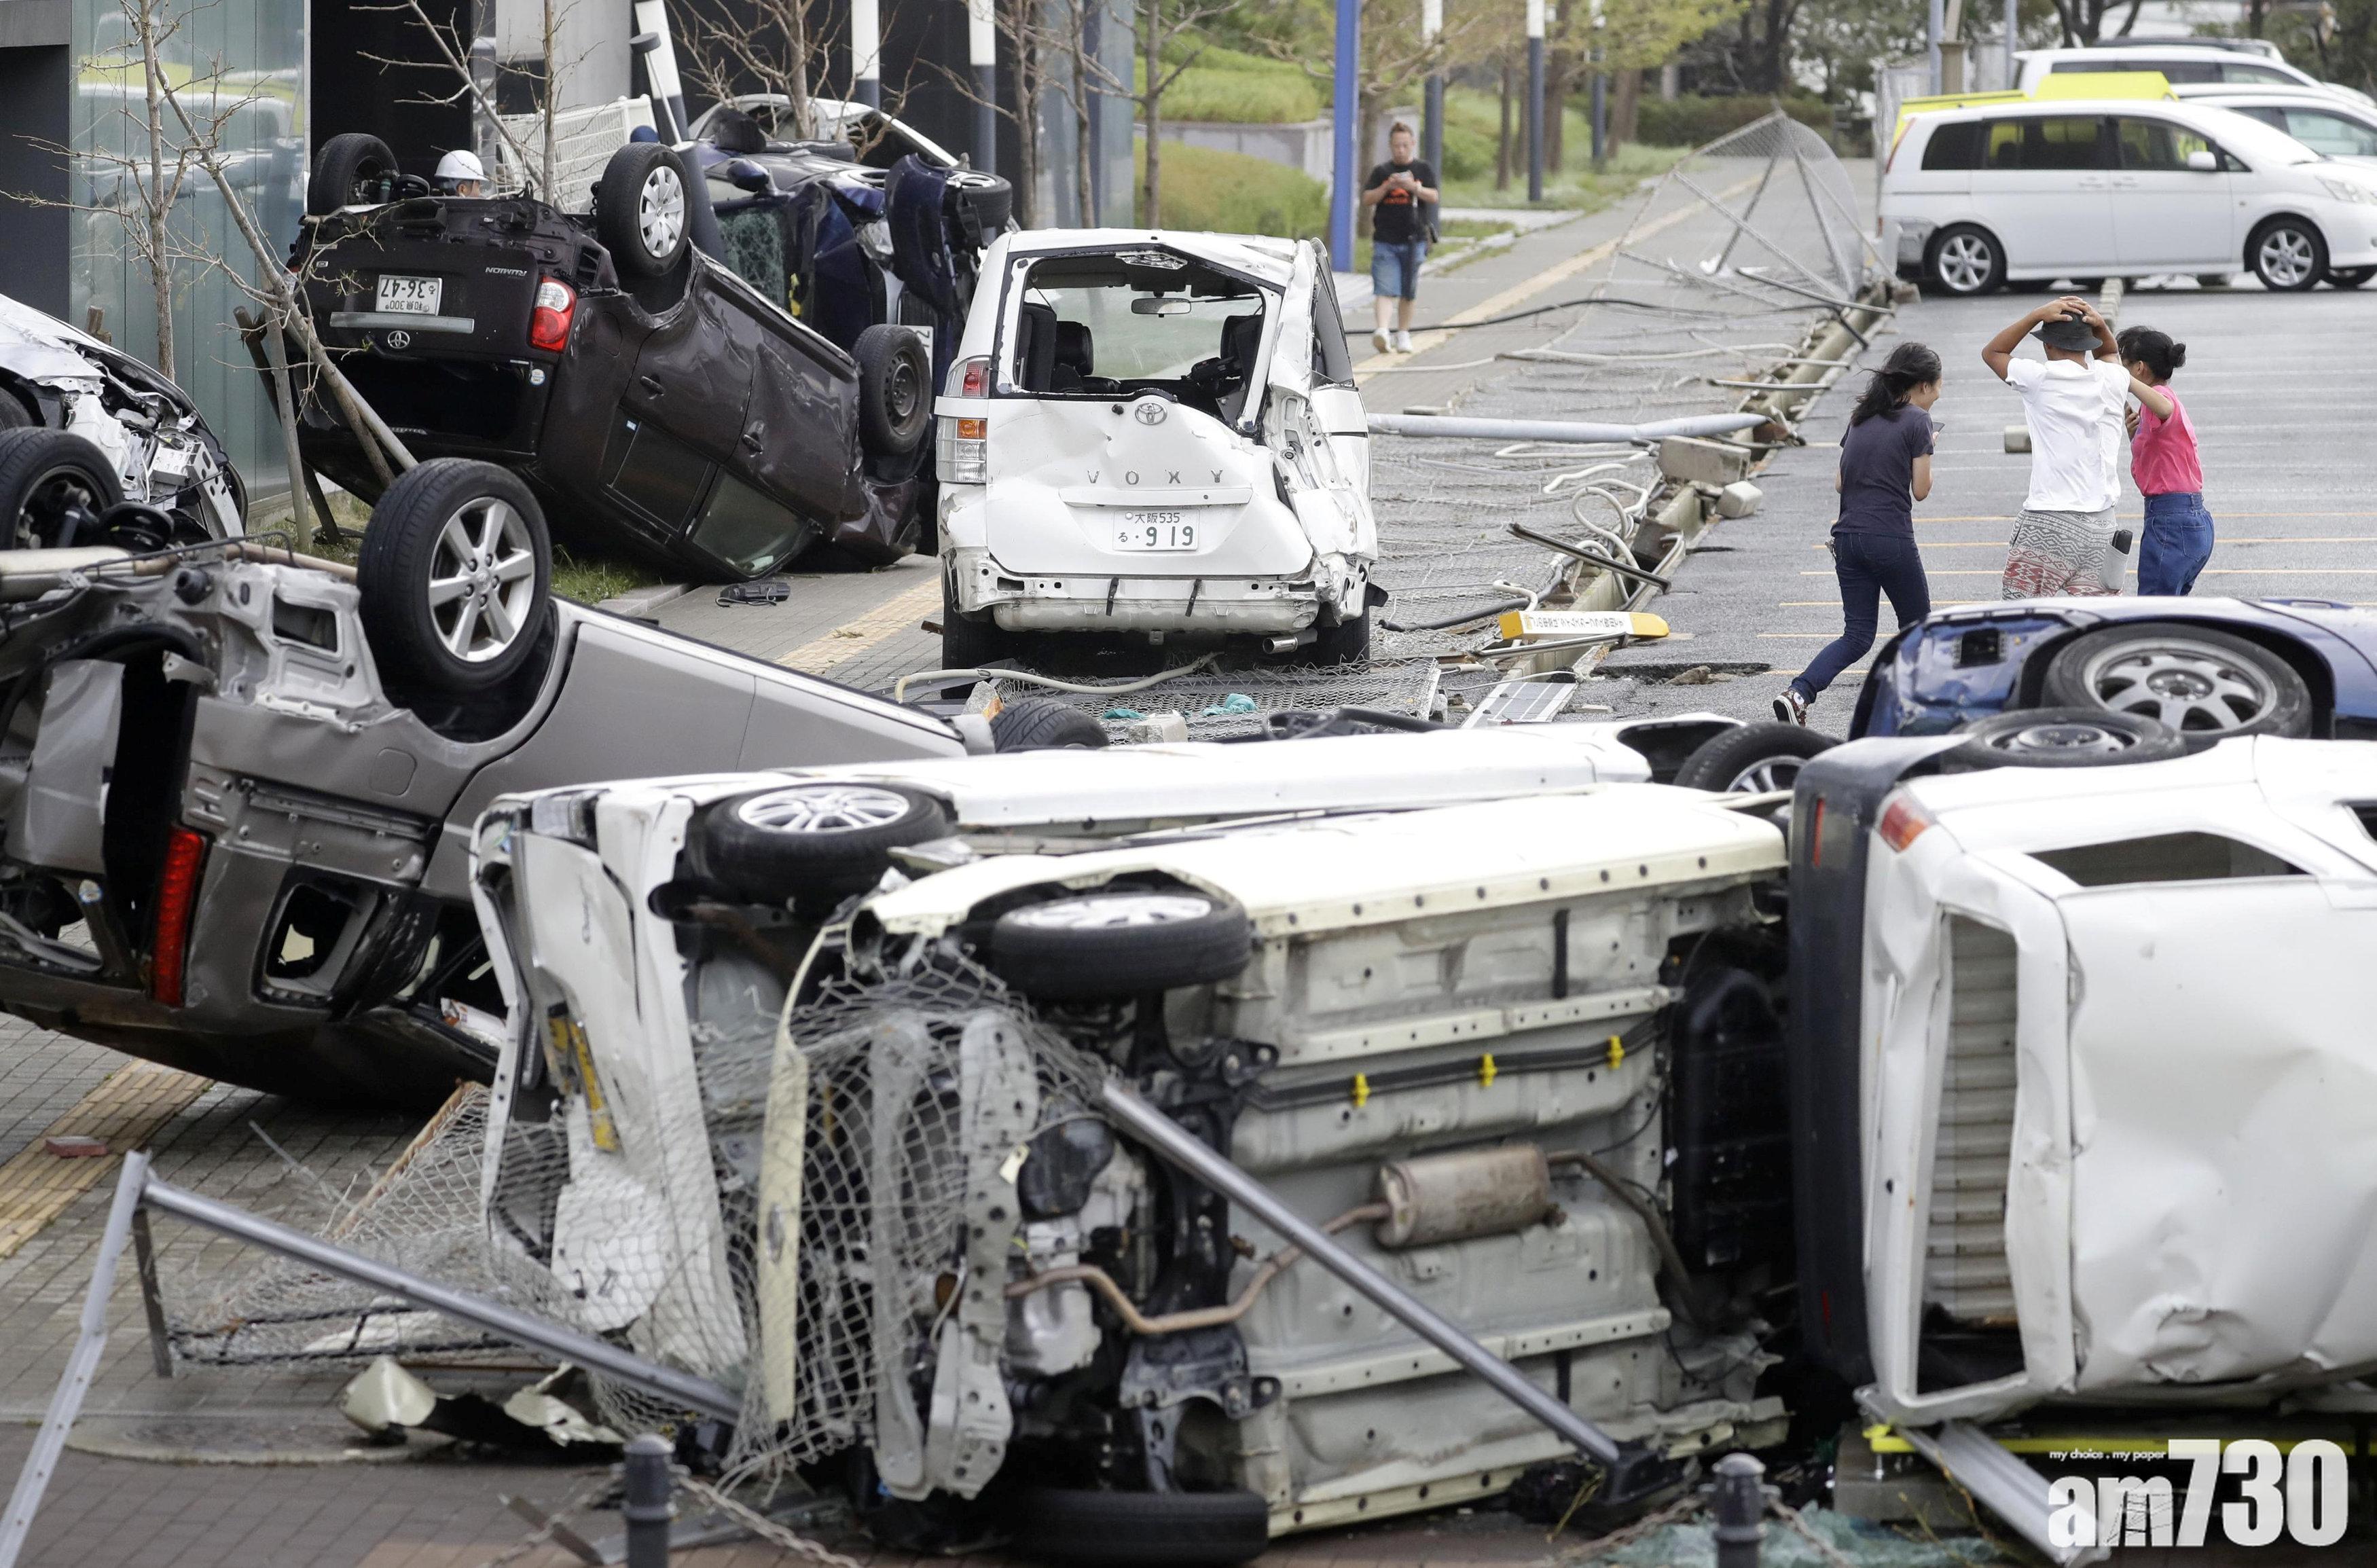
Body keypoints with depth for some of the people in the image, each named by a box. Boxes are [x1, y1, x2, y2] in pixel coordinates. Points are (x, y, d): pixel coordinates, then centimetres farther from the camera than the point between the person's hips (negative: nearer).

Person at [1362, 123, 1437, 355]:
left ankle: (1403, 334, 17)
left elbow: (1433, 197, -3)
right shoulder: (1381, 172, 9)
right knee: (1384, 289, -13)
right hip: (1385, 240, -1)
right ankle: (1381, 330, -27)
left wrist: (1414, 187, -19)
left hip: (1414, 240, 1)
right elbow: (1367, 199, 2)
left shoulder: (1423, 170, 9)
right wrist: (1387, 187, -14)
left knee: (1409, 292, 7)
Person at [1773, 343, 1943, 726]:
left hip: (1849, 537, 6)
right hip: (1892, 541, -6)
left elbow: (1840, 482, 13)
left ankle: (1798, 694, -13)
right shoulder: (1916, 421, -6)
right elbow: (1921, 490, -5)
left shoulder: (1861, 417, 13)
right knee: (1916, 627, 14)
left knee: (1857, 637, 8)